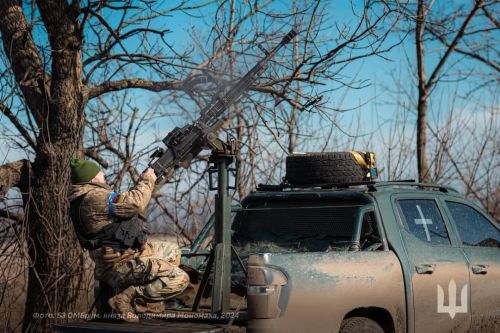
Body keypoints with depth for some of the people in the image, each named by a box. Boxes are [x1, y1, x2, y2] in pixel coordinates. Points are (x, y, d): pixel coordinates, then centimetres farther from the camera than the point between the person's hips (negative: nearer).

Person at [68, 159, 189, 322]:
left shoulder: (85, 198, 13)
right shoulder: (94, 197, -21)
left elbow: (124, 205, 21)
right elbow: (133, 203, -26)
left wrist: (142, 184, 14)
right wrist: (147, 181, -9)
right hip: (120, 266, -11)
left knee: (172, 250, 26)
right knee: (180, 279, -20)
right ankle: (126, 299, -14)